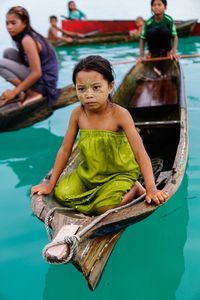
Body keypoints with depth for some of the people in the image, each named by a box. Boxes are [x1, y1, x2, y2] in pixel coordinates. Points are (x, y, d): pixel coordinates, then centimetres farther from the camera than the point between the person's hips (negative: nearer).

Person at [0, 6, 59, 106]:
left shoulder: (27, 40, -19)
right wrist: (18, 89, 12)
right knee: (8, 53, 9)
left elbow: (37, 73, -24)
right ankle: (24, 90, 7)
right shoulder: (30, 35, 8)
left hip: (43, 81, -9)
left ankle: (32, 93, -10)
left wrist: (14, 92, -17)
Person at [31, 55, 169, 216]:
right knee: (62, 194, -11)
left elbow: (141, 154, -25)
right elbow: (65, 150, -3)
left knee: (104, 207, -25)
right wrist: (50, 184, 0)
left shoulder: (120, 115, -22)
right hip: (88, 172, 5)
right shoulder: (78, 114, -11)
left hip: (119, 174, -4)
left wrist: (151, 189, -35)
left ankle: (133, 189, 3)